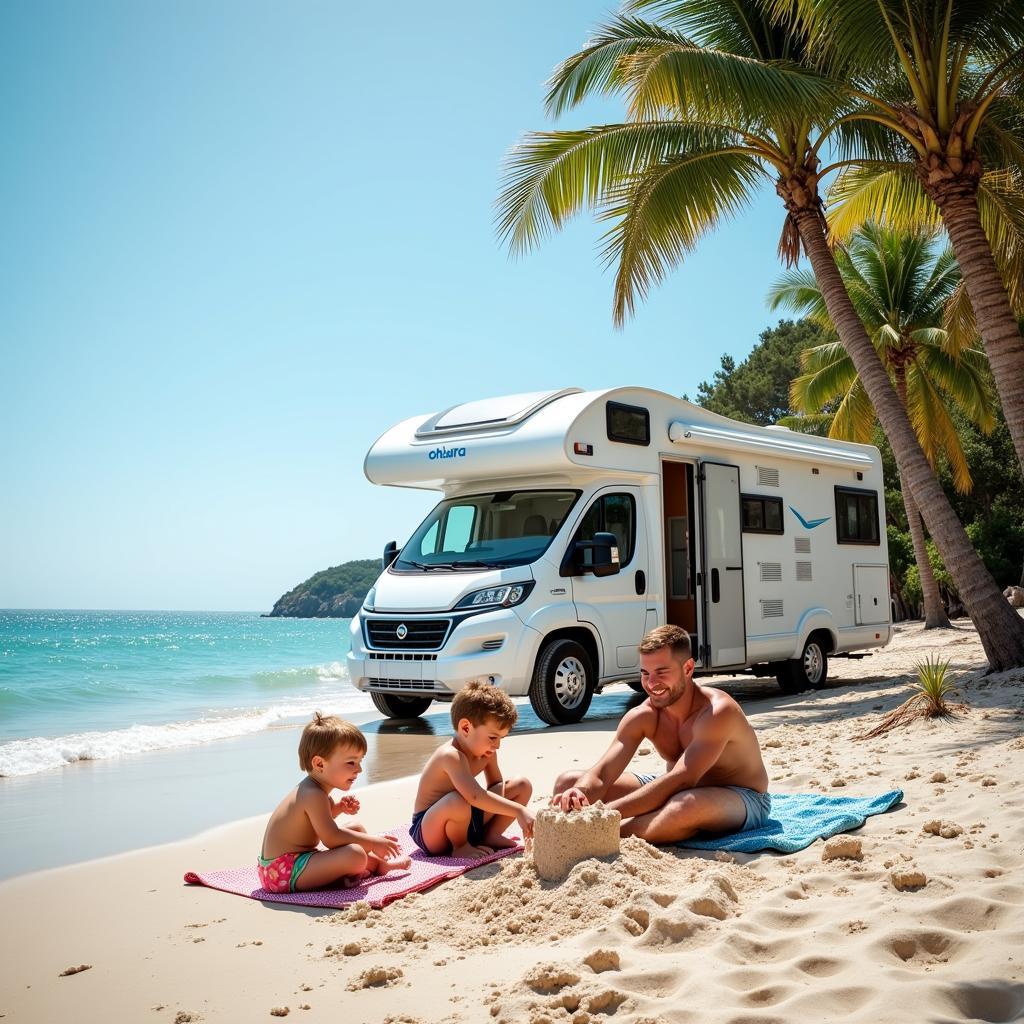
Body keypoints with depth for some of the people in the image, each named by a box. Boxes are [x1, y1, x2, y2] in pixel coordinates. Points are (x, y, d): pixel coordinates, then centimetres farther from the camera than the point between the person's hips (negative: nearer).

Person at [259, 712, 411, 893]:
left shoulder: (311, 788, 10)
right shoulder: (314, 795, -21)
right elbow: (331, 838, -24)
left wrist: (338, 808, 9)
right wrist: (373, 842, -16)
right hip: (284, 873, -11)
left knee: (355, 828, 20)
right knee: (355, 855, -29)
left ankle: (379, 863, 27)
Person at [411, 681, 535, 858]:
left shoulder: (486, 752, -2)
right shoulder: (451, 756, -31)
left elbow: (496, 783, 10)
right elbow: (475, 796, -45)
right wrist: (518, 810, -46)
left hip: (469, 820, 8)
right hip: (429, 830, -8)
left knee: (523, 785, 4)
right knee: (457, 801, -44)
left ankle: (490, 836, 6)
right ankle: (460, 847, -13)